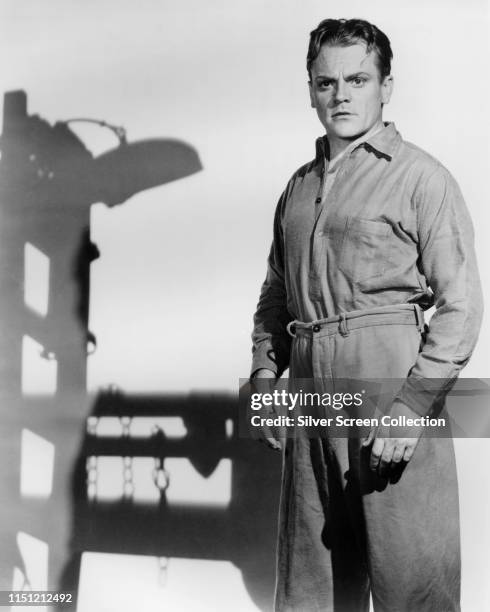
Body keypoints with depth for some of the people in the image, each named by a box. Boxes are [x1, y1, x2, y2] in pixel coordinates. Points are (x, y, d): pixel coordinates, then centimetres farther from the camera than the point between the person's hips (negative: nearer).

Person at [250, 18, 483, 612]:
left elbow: (460, 306, -9)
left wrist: (412, 406, -17)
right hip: (311, 391, 6)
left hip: (389, 383, -6)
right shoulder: (299, 186, 18)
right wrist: (264, 373, 10)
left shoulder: (421, 177, -2)